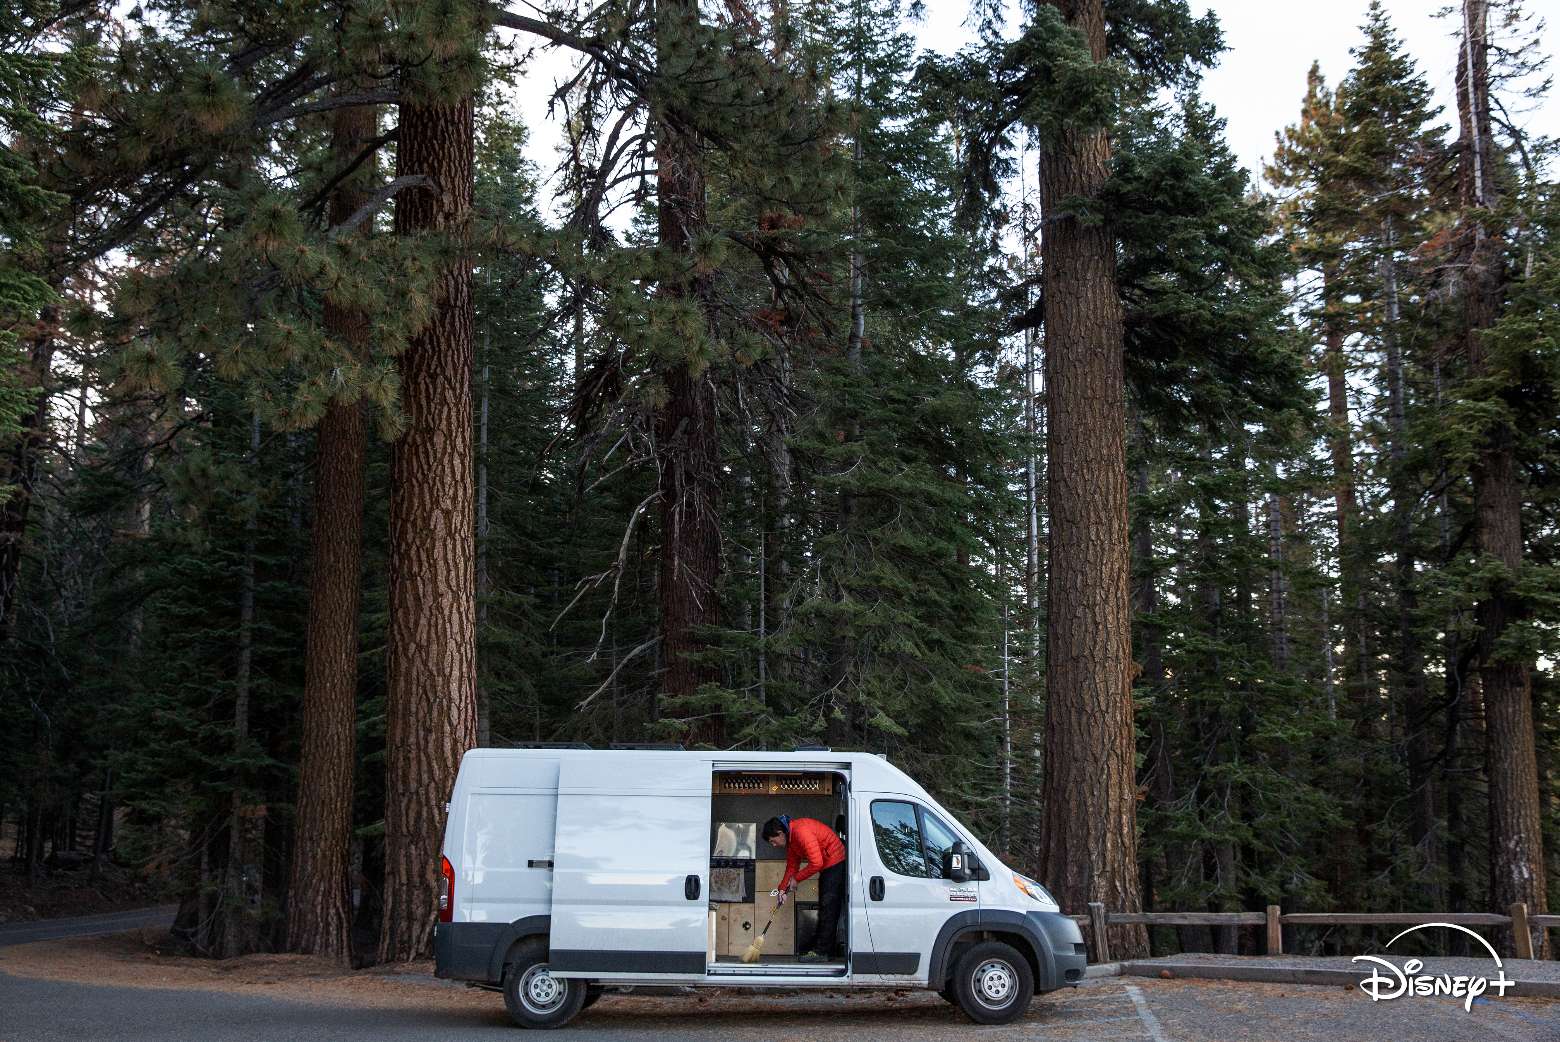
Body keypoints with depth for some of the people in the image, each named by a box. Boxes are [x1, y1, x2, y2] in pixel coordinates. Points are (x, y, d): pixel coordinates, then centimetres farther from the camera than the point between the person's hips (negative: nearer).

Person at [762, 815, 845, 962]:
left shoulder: (801, 832, -26)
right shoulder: (790, 839, 7)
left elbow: (816, 863, -27)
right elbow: (792, 866, 13)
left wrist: (796, 878, -14)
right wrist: (783, 889, 4)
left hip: (836, 863, -11)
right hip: (826, 866, 11)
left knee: (828, 908, -11)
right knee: (824, 908, 13)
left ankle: (821, 952, -10)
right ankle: (824, 950, 18)